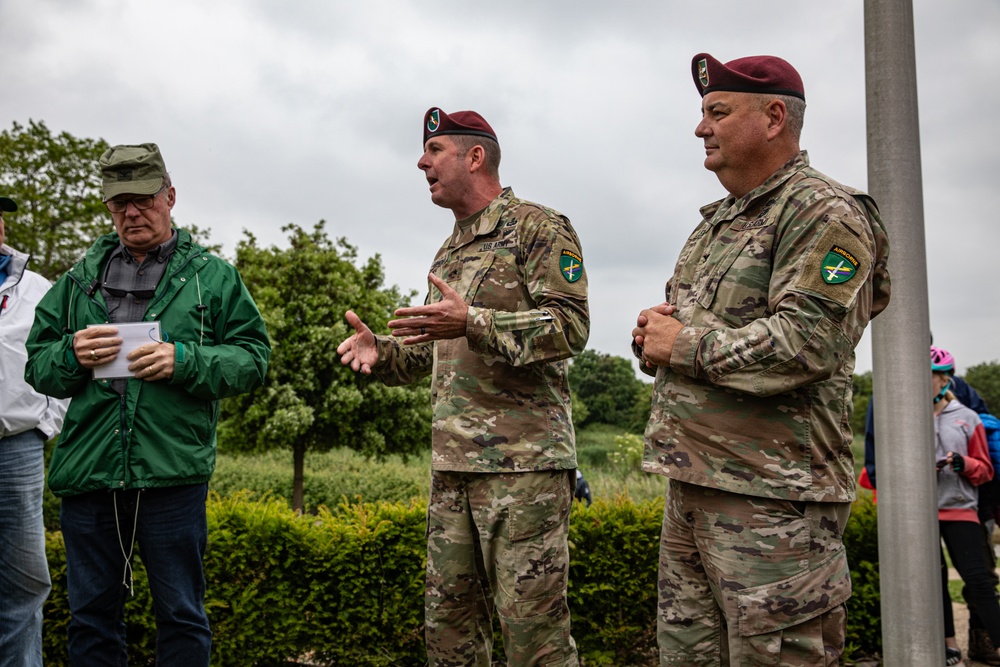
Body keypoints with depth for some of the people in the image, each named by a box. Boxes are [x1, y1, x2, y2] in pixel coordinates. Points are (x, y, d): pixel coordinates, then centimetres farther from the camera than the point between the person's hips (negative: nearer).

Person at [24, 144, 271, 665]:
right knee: (90, 616, 15)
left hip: (172, 471, -3)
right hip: (88, 469, 4)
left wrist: (185, 361, -17)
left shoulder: (211, 276, 6)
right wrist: (72, 355, -7)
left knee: (180, 614, 8)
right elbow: (37, 365, 15)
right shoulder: (79, 279, 16)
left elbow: (252, 360, -1)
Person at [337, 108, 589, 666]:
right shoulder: (449, 253, 22)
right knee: (449, 621, 13)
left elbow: (571, 326, -14)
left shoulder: (538, 228, -3)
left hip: (523, 462, -8)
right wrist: (382, 352, 7)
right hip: (452, 468, 8)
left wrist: (473, 322, -24)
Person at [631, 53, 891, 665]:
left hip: (772, 498, -9)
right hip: (691, 483, 9)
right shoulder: (715, 222, 20)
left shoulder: (824, 213, -9)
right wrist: (652, 333, 2)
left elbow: (809, 343, -22)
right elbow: (680, 319, 27)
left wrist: (685, 345, -13)